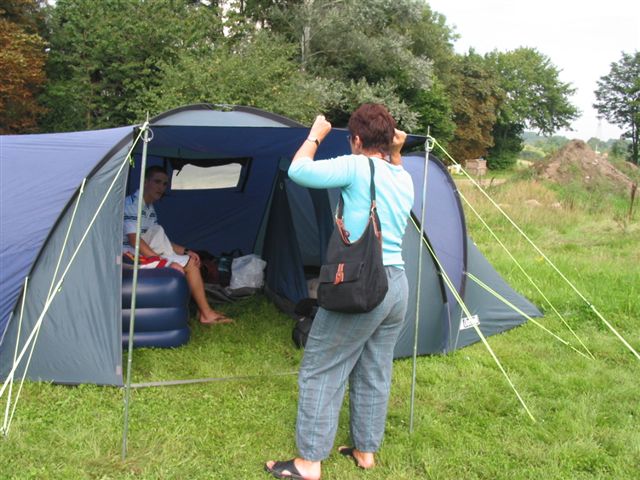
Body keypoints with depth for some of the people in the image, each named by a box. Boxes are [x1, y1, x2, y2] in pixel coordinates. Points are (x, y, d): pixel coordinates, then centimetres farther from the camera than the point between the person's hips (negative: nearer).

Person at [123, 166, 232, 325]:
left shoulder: (150, 208, 14)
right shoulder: (131, 204, -16)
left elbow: (158, 242, 17)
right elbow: (135, 241, -24)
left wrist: (185, 251, 3)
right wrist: (166, 262, -22)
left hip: (146, 254, 10)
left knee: (190, 262, 4)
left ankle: (205, 312, 0)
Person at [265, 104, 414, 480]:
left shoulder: (356, 167, -12)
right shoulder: (405, 179, 11)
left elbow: (298, 170, -13)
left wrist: (316, 135, 2)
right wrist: (396, 154, 25)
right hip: (398, 285, 8)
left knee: (321, 372, 3)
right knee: (375, 372, 17)